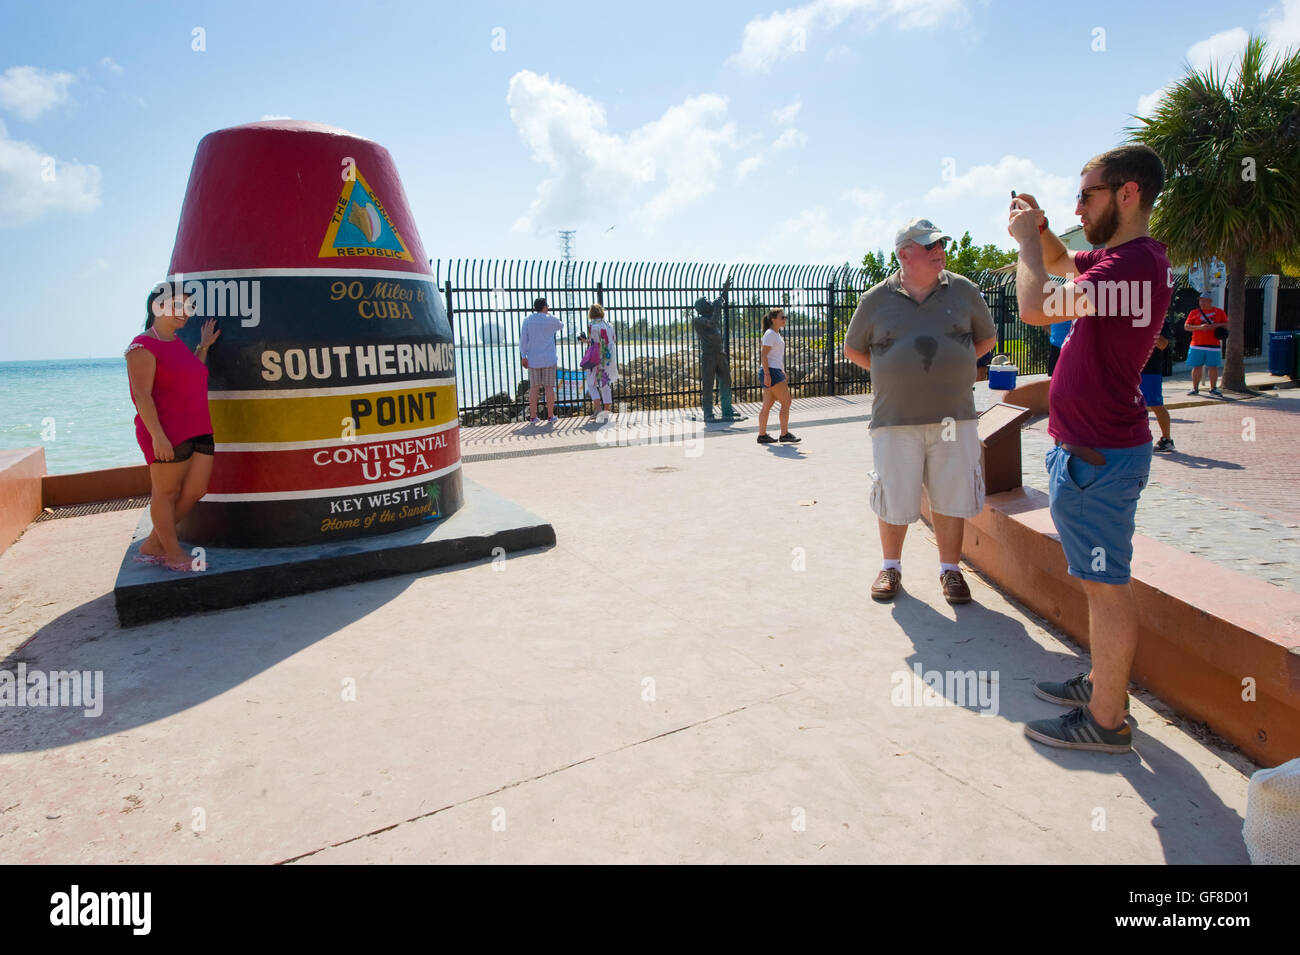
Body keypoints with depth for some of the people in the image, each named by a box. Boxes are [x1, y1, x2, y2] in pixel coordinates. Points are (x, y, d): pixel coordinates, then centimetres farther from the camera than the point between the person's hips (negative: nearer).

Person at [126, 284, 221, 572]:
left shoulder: (179, 343, 18)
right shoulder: (143, 346, -9)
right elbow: (142, 394, -15)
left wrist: (203, 346, 20)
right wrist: (157, 435, -21)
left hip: (198, 431, 9)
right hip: (166, 434, -9)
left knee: (195, 491, 9)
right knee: (167, 492, 4)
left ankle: (153, 545, 23)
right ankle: (173, 554, 15)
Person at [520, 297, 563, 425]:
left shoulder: (527, 320, 2)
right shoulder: (550, 319, -1)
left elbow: (523, 338, -3)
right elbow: (561, 325, 20)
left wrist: (523, 356, -1)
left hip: (533, 359, 2)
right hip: (549, 359, -2)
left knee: (533, 387, 5)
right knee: (549, 387, 2)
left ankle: (533, 417, 4)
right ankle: (550, 416, 4)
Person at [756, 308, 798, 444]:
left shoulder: (776, 334, 19)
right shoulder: (770, 334, -11)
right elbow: (764, 355, -17)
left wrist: (782, 372, 24)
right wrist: (767, 374, -23)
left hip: (775, 372, 10)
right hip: (771, 372, -10)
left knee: (768, 405, 8)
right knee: (786, 402, -7)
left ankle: (762, 435, 10)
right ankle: (784, 434, -3)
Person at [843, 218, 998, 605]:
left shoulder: (963, 290, 6)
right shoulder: (877, 299, 2)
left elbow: (987, 338, 19)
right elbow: (853, 349, 15)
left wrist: (949, 367, 10)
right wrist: (894, 374, 9)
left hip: (953, 416, 1)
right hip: (895, 419, -1)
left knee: (951, 498, 6)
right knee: (893, 499, 6)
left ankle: (950, 569, 23)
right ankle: (890, 567, 26)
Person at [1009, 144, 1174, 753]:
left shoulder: (1133, 262, -19)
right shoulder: (1122, 257, 12)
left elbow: (1036, 308, -25)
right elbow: (1060, 262, 30)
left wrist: (1025, 241, -9)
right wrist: (1039, 231, 10)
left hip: (1097, 455, -10)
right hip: (1092, 446, 10)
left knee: (1104, 584, -2)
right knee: (1100, 580, 19)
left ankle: (1107, 721, 9)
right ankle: (1105, 683, 33)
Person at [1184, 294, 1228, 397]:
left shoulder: (1219, 312, 9)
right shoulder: (1194, 313, 6)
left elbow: (1227, 325, 11)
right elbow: (1186, 326, 0)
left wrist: (1216, 325, -9)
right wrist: (1199, 327, -14)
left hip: (1213, 345, 0)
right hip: (1197, 345, 0)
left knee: (1213, 367, 2)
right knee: (1196, 366, 1)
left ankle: (1213, 388, 11)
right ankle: (1195, 388, 10)